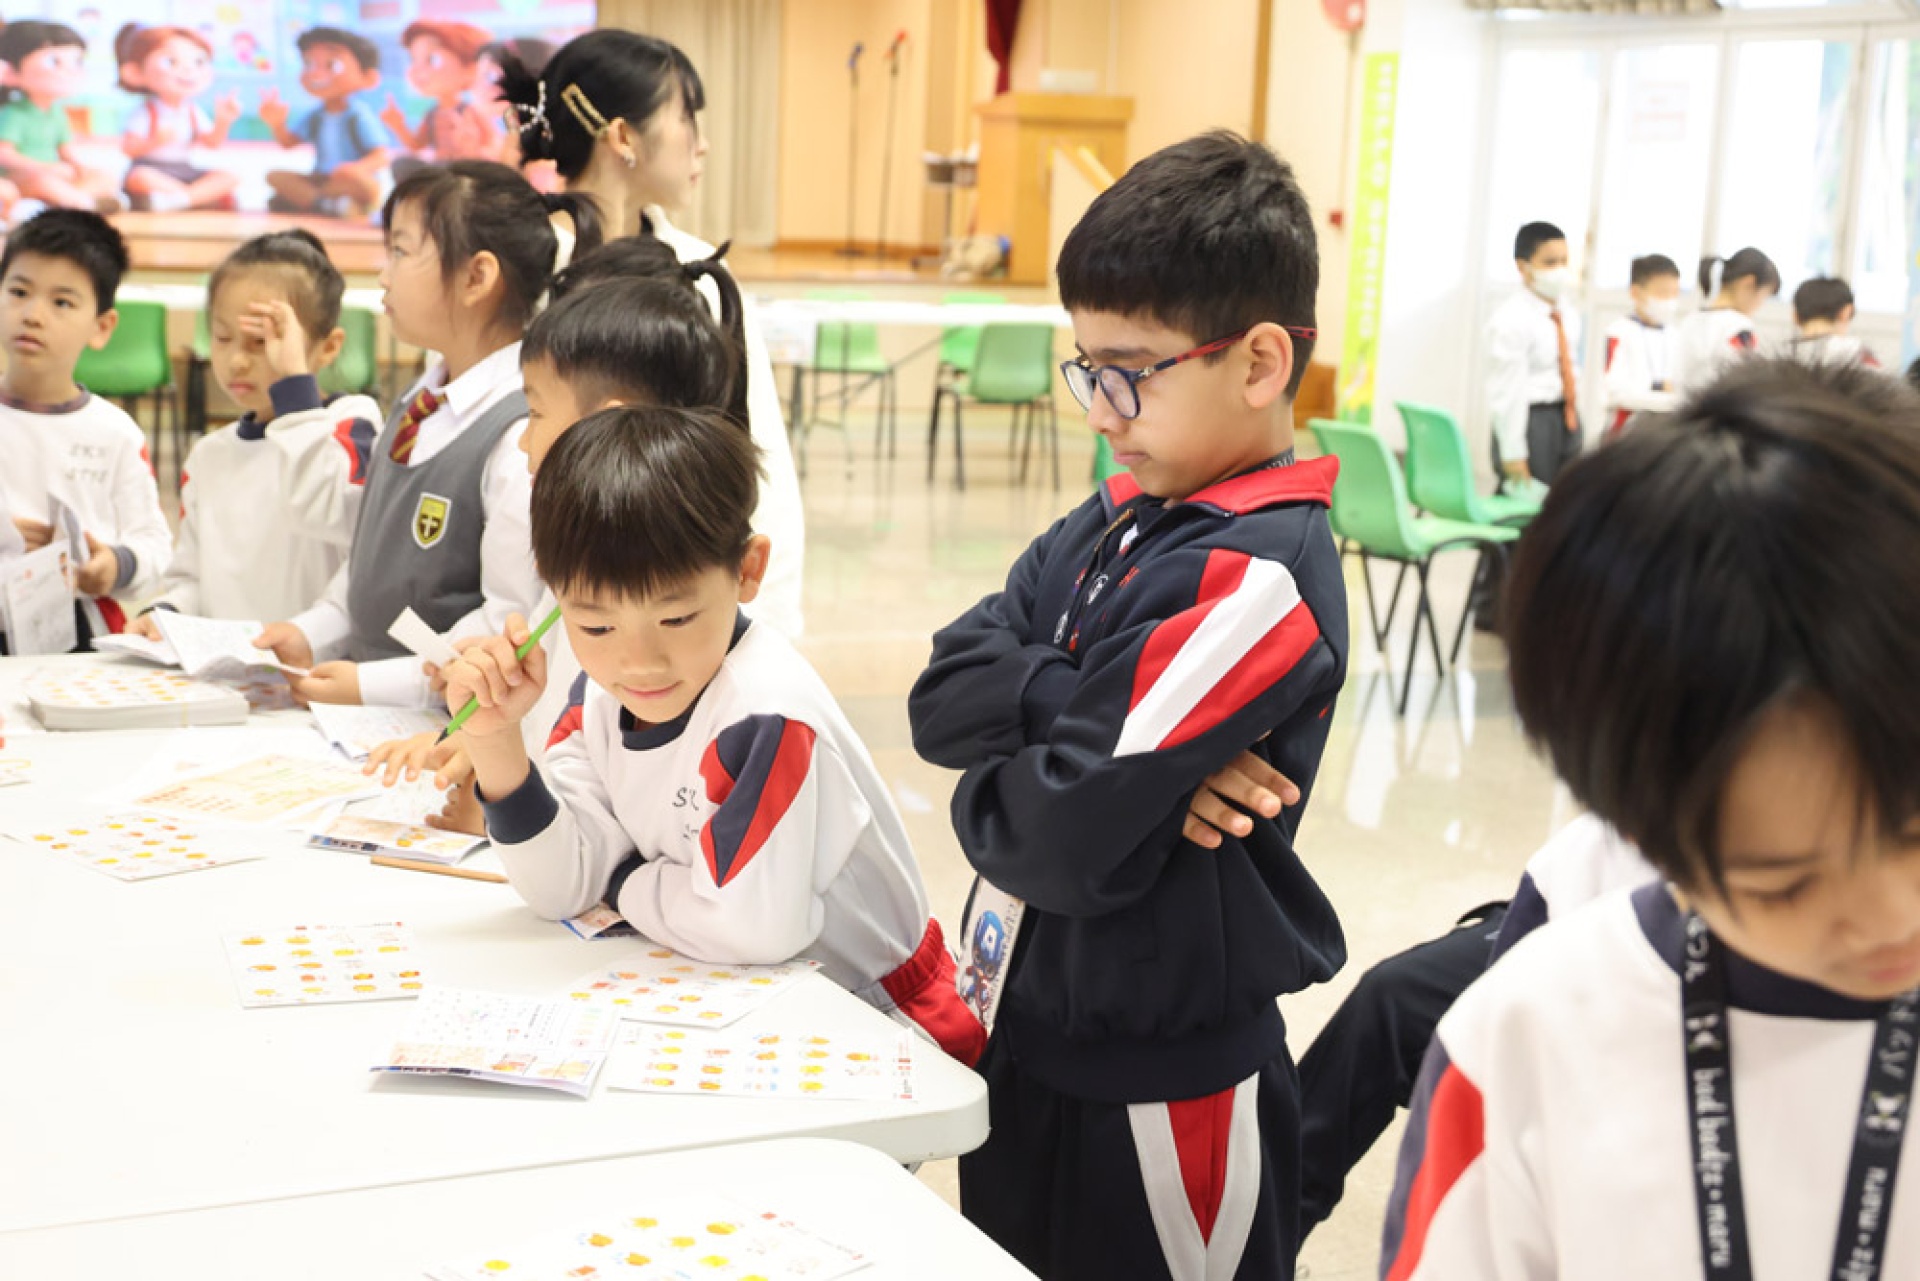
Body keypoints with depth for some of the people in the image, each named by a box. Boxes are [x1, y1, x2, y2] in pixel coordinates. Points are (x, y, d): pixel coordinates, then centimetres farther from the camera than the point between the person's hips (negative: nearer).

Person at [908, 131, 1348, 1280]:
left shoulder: (1258, 579, -22)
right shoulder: (1119, 521, 4)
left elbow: (1068, 840, -26)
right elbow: (944, 701, -4)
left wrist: (985, 795, -6)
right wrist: (1119, 722, -18)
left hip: (1163, 1089, -8)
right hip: (1039, 1035, 8)